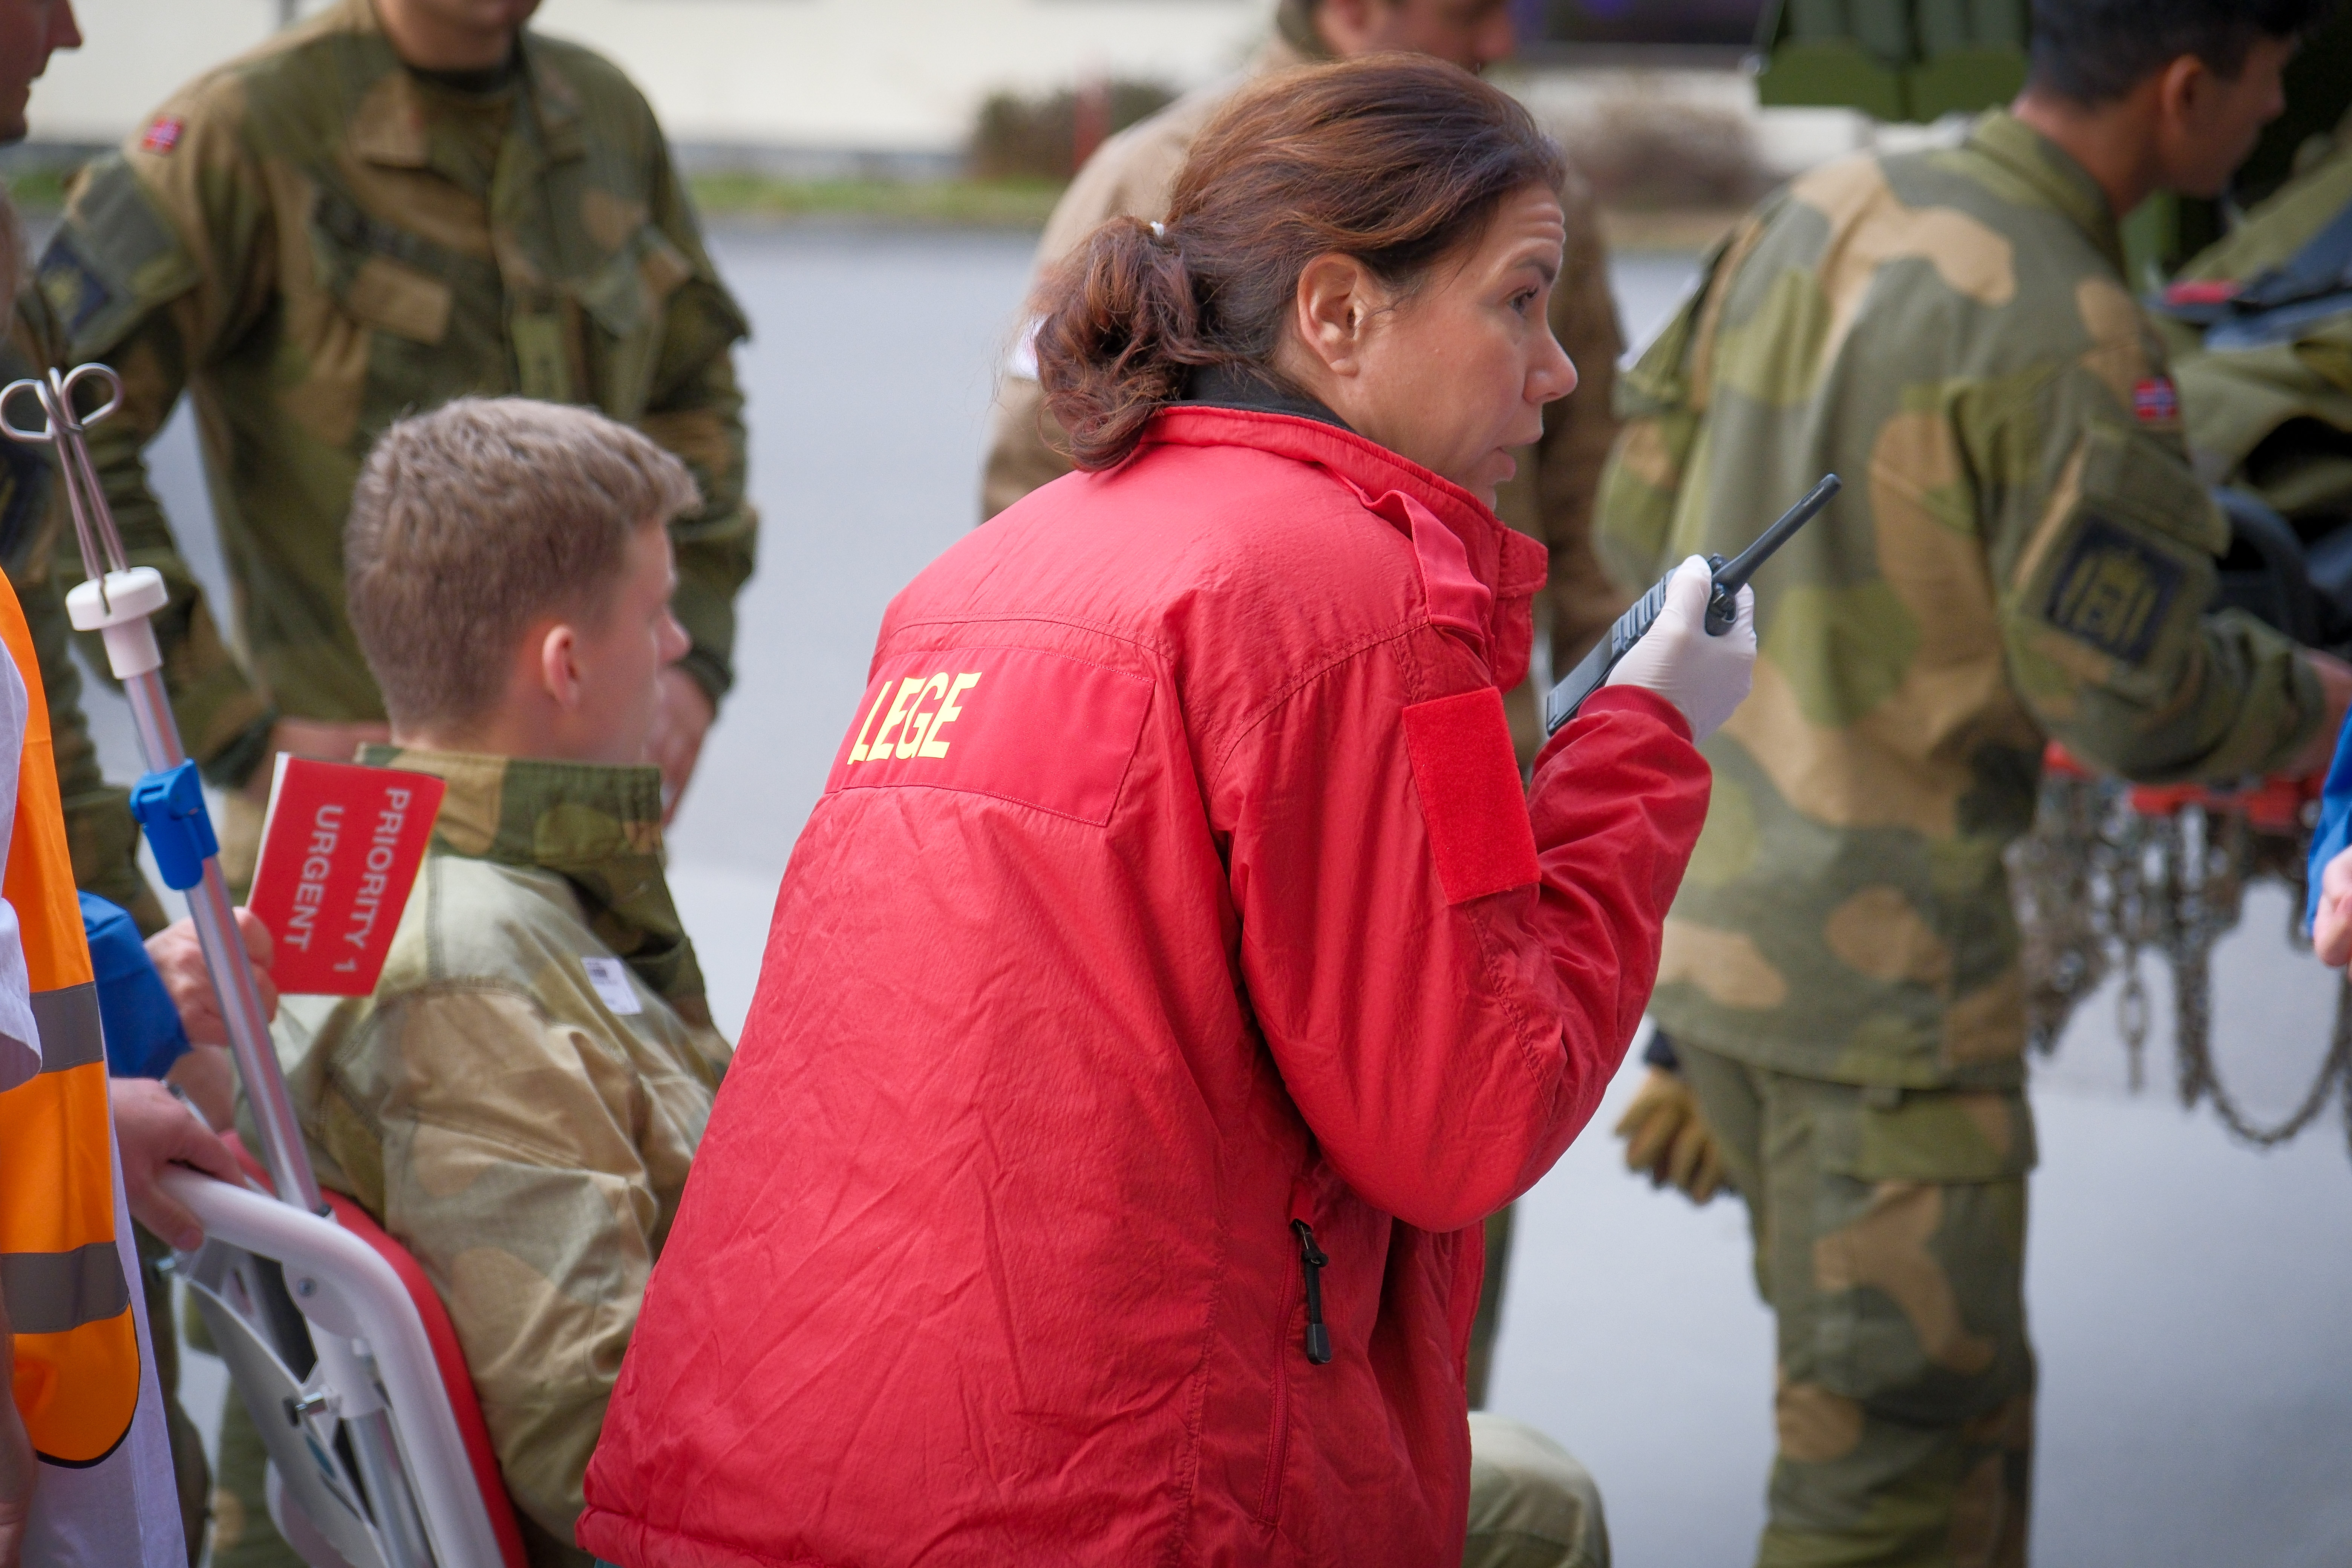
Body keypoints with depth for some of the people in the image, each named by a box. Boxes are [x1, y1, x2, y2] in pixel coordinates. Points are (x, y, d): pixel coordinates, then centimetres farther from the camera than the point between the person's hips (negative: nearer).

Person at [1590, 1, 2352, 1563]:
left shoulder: (1830, 210, 4)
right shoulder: (2072, 340, -21)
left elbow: (1649, 513, 9)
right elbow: (2129, 691, -18)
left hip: (1710, 894, 8)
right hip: (1877, 955, -8)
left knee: (1955, 1376, 23)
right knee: (1902, 1435, 4)